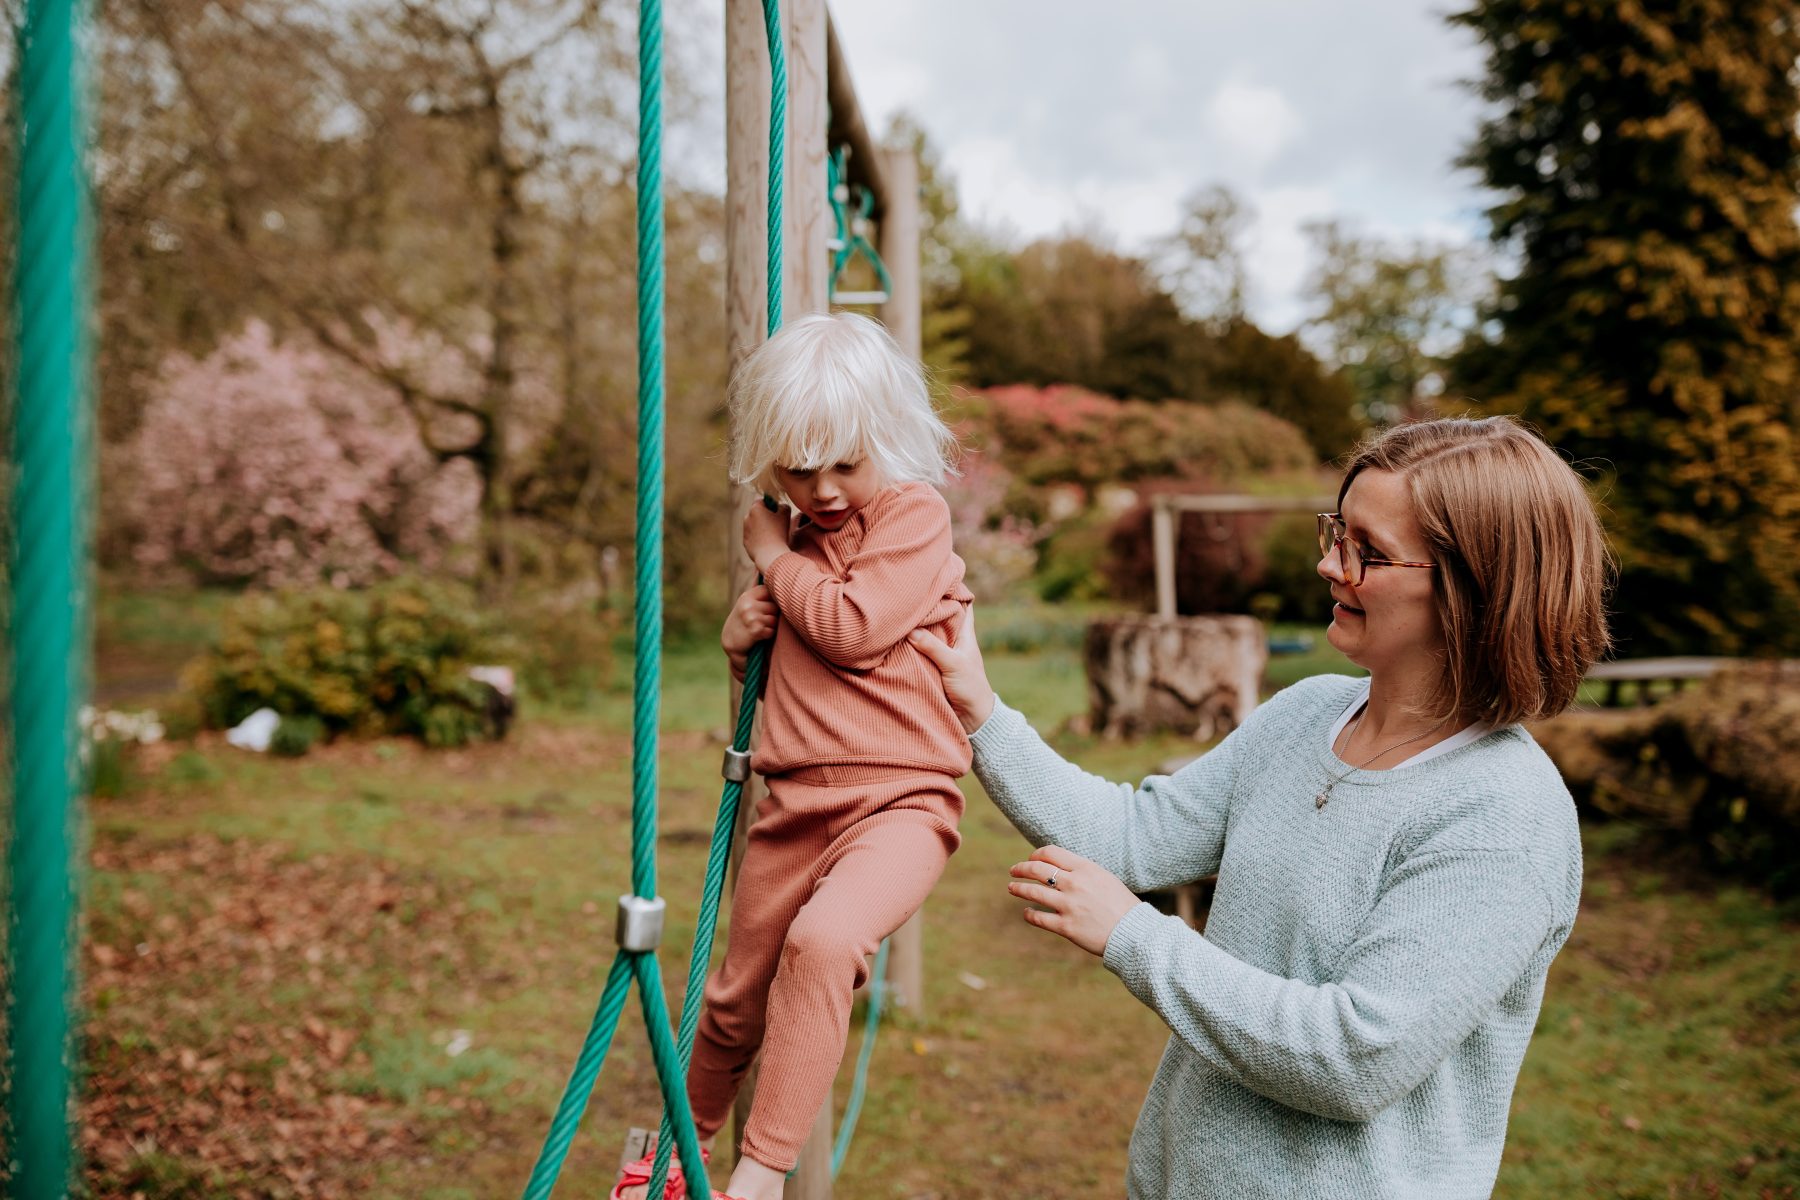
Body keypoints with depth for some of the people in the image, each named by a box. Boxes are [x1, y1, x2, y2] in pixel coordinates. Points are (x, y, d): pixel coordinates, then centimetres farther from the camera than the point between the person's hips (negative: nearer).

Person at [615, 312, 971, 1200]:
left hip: (896, 801, -7)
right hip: (793, 806, 7)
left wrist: (773, 556, -6)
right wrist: (743, 638, 5)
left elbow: (854, 629, -21)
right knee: (737, 998, 19)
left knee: (822, 941, -36)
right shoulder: (802, 540, 16)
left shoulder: (915, 514, -7)